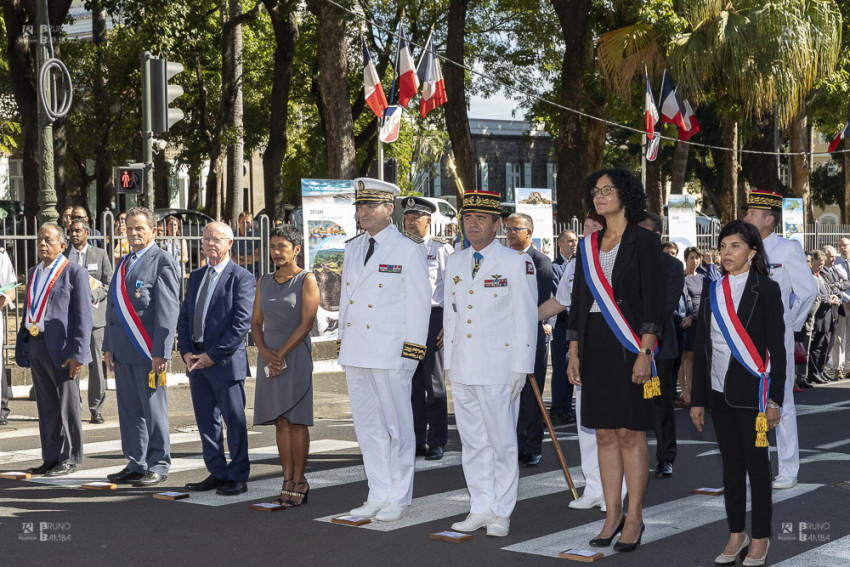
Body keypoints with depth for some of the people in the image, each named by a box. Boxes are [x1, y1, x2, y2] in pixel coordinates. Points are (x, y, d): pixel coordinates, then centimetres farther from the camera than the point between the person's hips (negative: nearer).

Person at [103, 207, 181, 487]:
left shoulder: (163, 262, -6)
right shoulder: (124, 262, 18)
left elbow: (168, 310, -12)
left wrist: (160, 352, -17)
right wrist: (109, 347, 17)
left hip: (146, 351, -7)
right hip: (123, 351, 7)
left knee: (153, 410, 1)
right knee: (128, 410, 10)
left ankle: (158, 466, 10)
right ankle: (136, 464, 19)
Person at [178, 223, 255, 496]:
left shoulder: (241, 278, -7)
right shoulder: (196, 276, 15)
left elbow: (242, 323, -14)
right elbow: (184, 316, 16)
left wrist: (213, 355, -16)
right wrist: (186, 351, 1)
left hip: (225, 361, -7)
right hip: (196, 359, 7)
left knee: (234, 421, 1)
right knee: (206, 420, 11)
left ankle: (238, 477, 10)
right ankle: (217, 473, 20)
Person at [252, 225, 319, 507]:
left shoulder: (306, 280, -4)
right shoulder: (265, 281, 12)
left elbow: (306, 324, -11)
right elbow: (256, 321, 10)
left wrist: (281, 354, -14)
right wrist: (264, 352, -8)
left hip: (295, 354, -5)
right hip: (270, 354, 5)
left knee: (296, 420, -4)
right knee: (280, 421, 5)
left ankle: (299, 482, 3)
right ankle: (288, 481, 10)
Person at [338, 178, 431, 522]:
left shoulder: (408, 250, -6)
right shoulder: (353, 248, 14)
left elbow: (419, 304, -8)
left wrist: (411, 353, -13)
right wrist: (342, 342, 14)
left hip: (390, 352, -6)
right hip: (355, 352, 7)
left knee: (397, 426, 1)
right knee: (367, 426, 10)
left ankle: (398, 498, 11)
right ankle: (379, 495, 19)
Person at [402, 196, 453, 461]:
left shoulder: (441, 250, 0)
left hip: (432, 318, -4)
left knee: (434, 383, 1)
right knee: (411, 383, 7)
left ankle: (436, 442, 8)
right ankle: (417, 440, 15)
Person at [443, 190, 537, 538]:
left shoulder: (517, 263, -4)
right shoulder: (454, 263, 13)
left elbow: (526, 320, -5)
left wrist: (521, 369, -9)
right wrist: (449, 363, 13)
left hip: (498, 368, -5)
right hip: (462, 370, 5)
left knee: (502, 442, 0)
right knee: (472, 442, 10)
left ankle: (502, 513, 10)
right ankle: (481, 509, 19)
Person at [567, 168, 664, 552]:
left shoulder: (643, 241, -4)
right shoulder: (588, 246, 13)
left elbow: (654, 301, -9)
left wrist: (644, 354, -16)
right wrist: (574, 353, 9)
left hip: (628, 346, -5)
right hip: (594, 346, 6)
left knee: (630, 433, -2)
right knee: (605, 434, 8)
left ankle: (634, 517, 6)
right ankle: (613, 514, 16)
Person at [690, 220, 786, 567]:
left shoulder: (766, 290, -5)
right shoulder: (711, 291, 8)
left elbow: (777, 348, -7)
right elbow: (701, 348, 10)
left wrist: (775, 399, -12)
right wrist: (697, 400, 8)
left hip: (752, 392, -5)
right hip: (720, 392, 5)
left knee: (756, 464, 3)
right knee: (730, 464, 11)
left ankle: (760, 538, 14)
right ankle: (736, 534, 21)